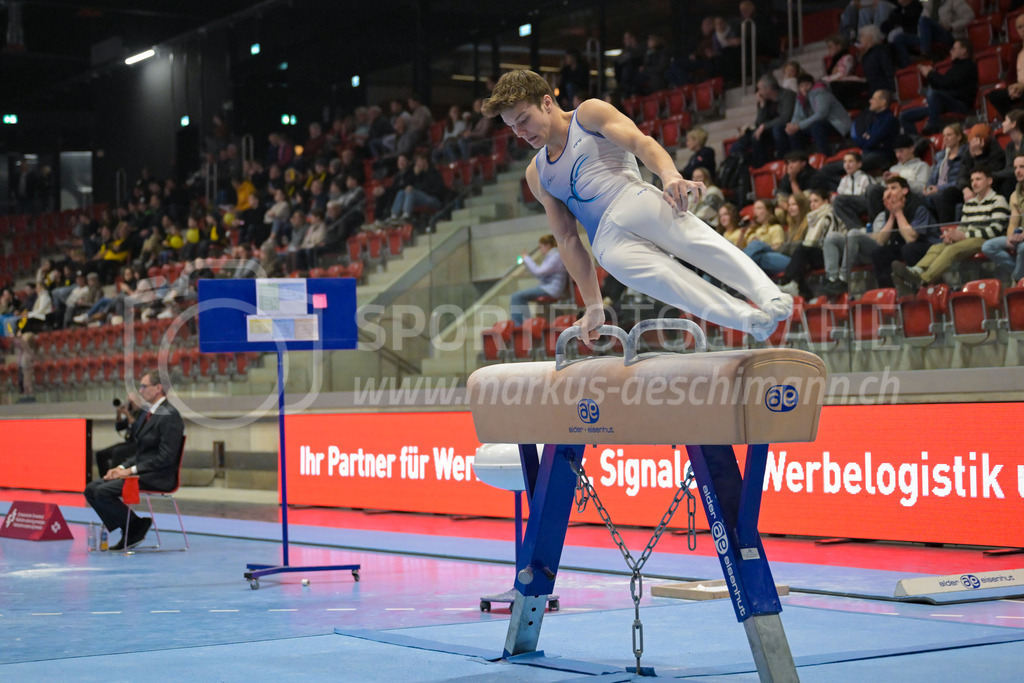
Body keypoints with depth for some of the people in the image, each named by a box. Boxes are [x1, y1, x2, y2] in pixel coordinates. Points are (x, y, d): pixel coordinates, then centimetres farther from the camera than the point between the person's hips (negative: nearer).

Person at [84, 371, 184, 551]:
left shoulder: (169, 416, -14)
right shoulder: (149, 414, 17)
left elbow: (166, 457, -20)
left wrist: (131, 470, -19)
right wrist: (121, 467, 3)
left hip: (159, 478, -10)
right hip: (141, 472, 10)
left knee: (103, 491, -22)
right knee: (91, 489, -1)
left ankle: (138, 526, -4)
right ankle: (129, 530, 1)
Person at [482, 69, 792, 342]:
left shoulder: (589, 114, 15)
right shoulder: (537, 175, 28)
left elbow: (639, 141, -3)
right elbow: (567, 240, 26)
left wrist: (669, 175, -26)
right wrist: (593, 305, 17)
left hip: (637, 202, -2)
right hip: (608, 242, 2)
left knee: (696, 240, -32)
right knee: (662, 277, -29)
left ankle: (770, 296, -48)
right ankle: (752, 321, -46)